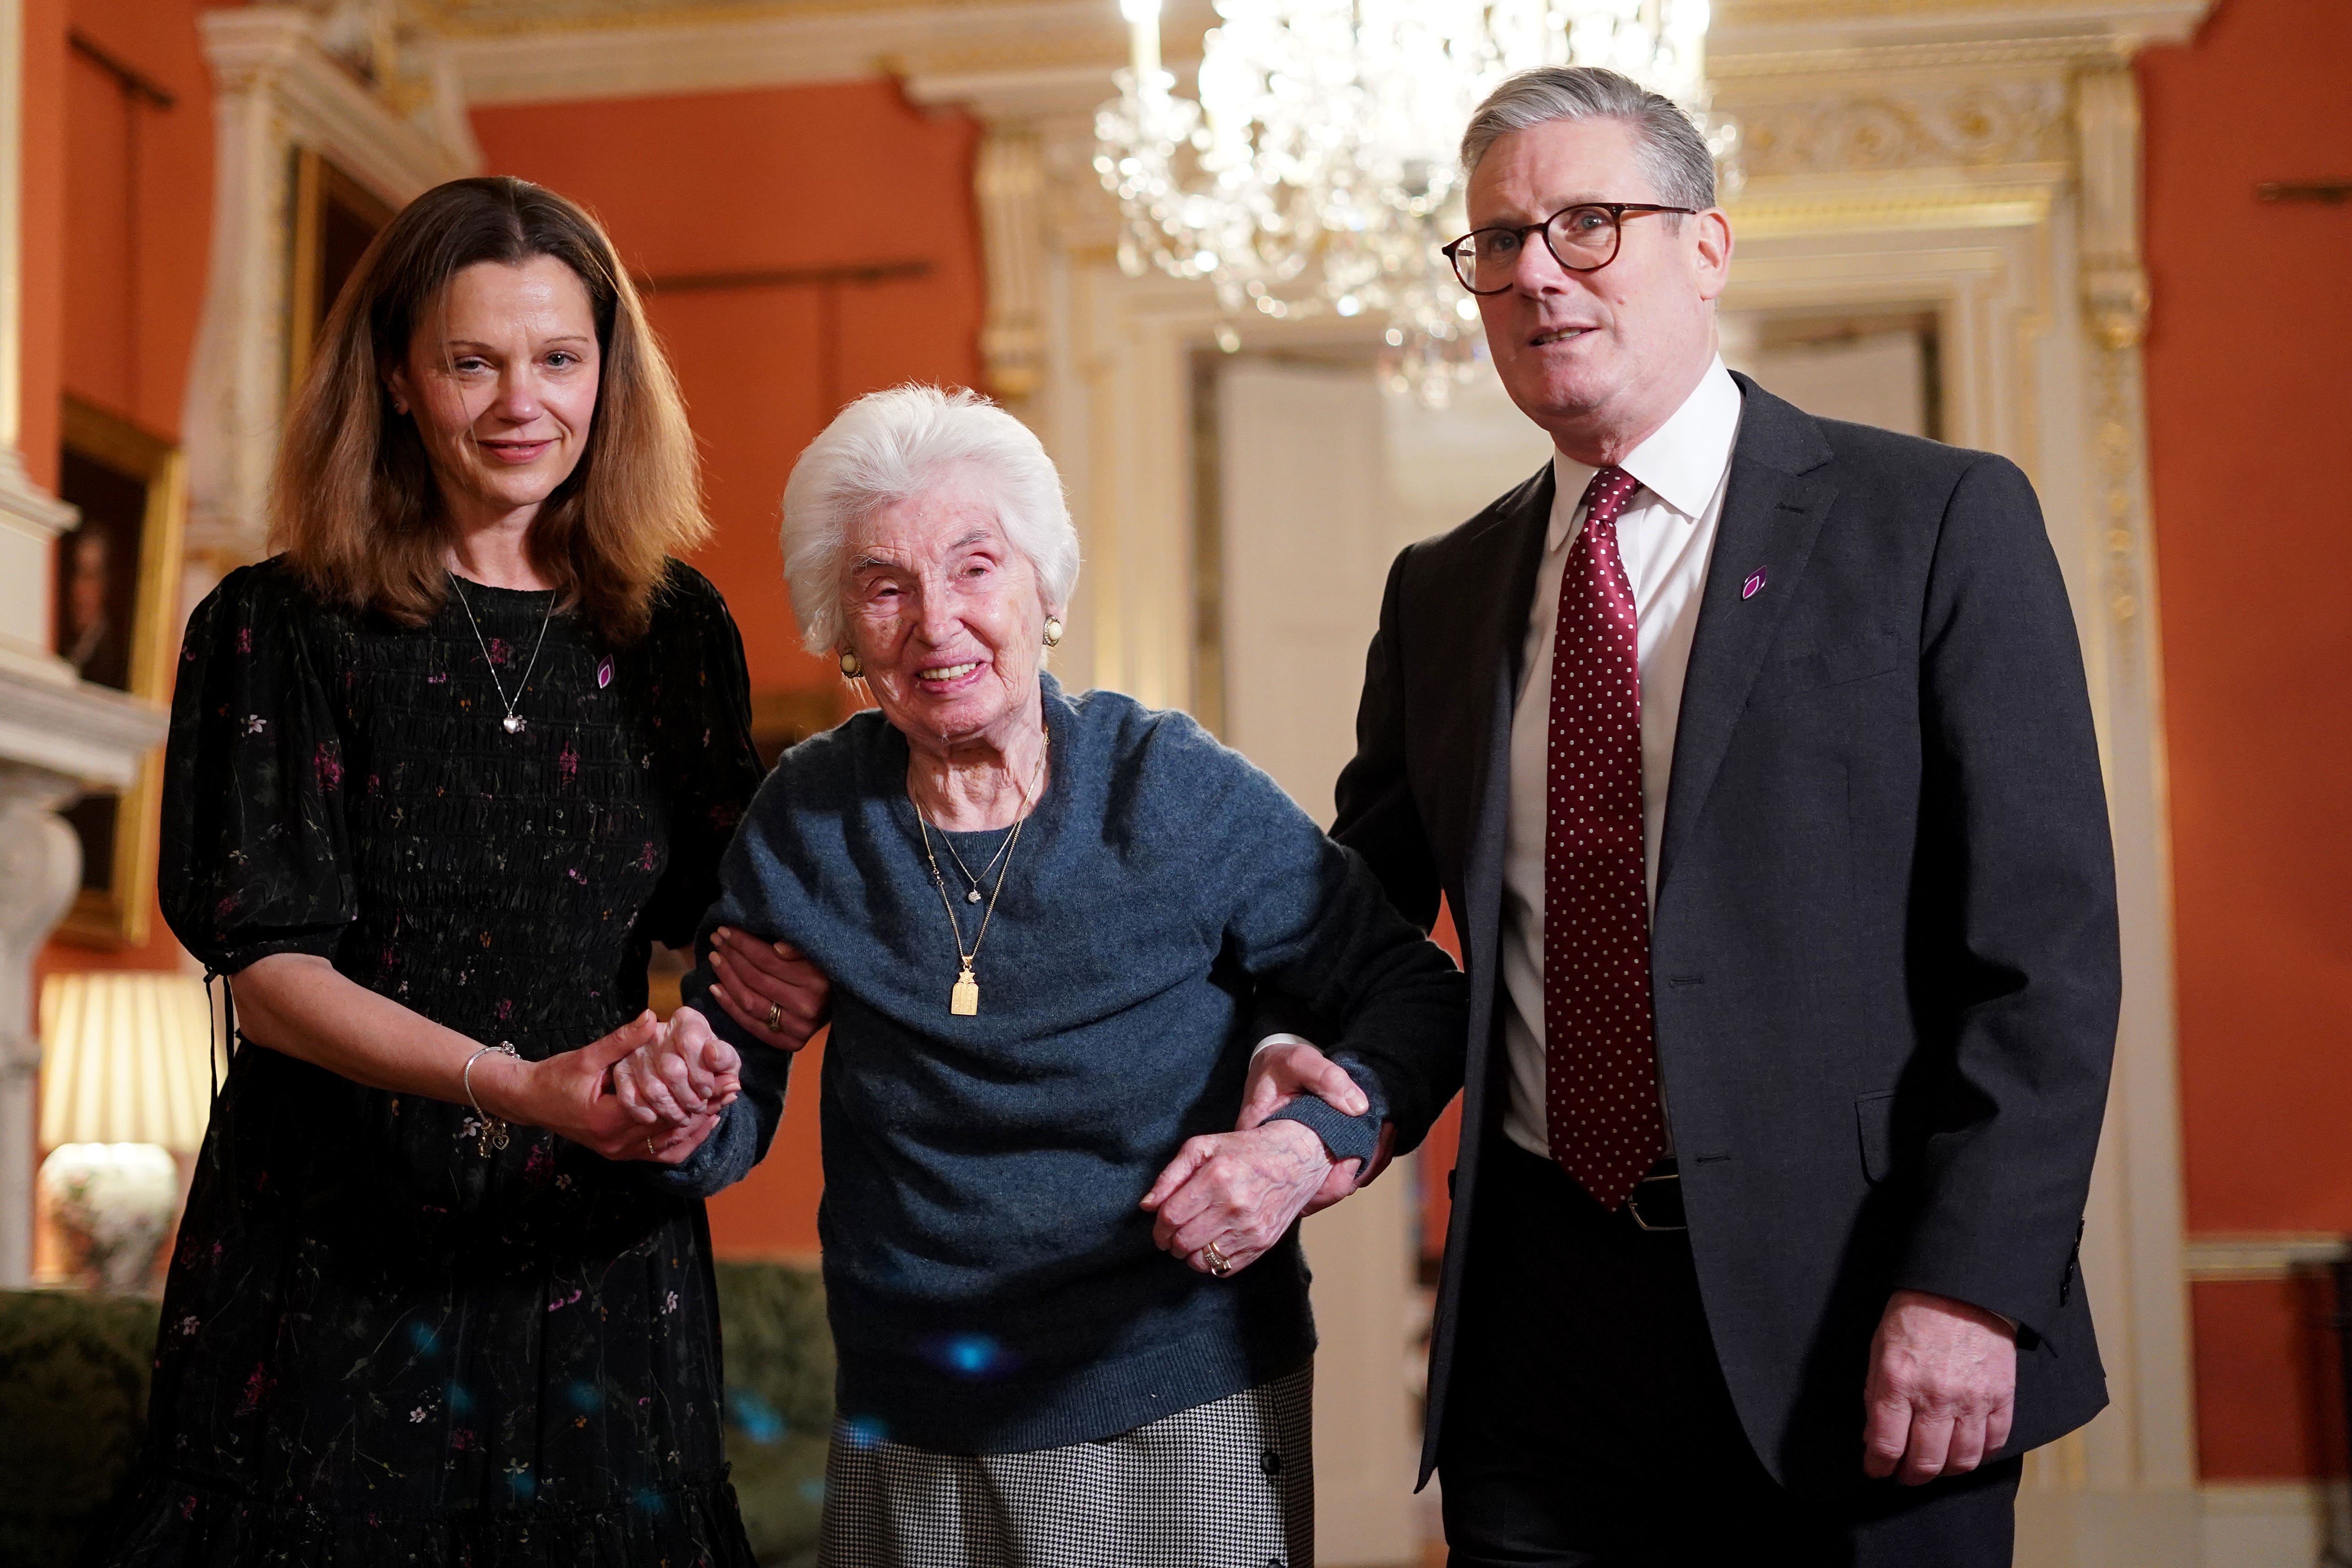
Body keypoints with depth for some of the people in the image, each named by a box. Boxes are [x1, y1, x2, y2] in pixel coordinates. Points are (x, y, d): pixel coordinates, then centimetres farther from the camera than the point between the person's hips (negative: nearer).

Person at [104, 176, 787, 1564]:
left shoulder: (676, 634, 6)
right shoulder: (283, 630, -3)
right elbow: (269, 966, -9)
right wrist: (517, 1086, -24)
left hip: (601, 1246, 3)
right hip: (338, 1243, -2)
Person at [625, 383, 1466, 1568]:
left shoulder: (1176, 793, -10)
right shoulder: (805, 823, -3)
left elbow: (1415, 993, -5)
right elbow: (737, 1120, 4)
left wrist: (1305, 1144, -21)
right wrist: (688, 1107, -19)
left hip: (1185, 1424, -2)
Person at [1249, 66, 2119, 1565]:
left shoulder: (1942, 523, -3)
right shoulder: (1442, 593, 11)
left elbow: (2044, 940, -8)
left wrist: (1972, 1282, -15)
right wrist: (1336, 1082, -6)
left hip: (1851, 1326, -3)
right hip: (1538, 1327, 4)